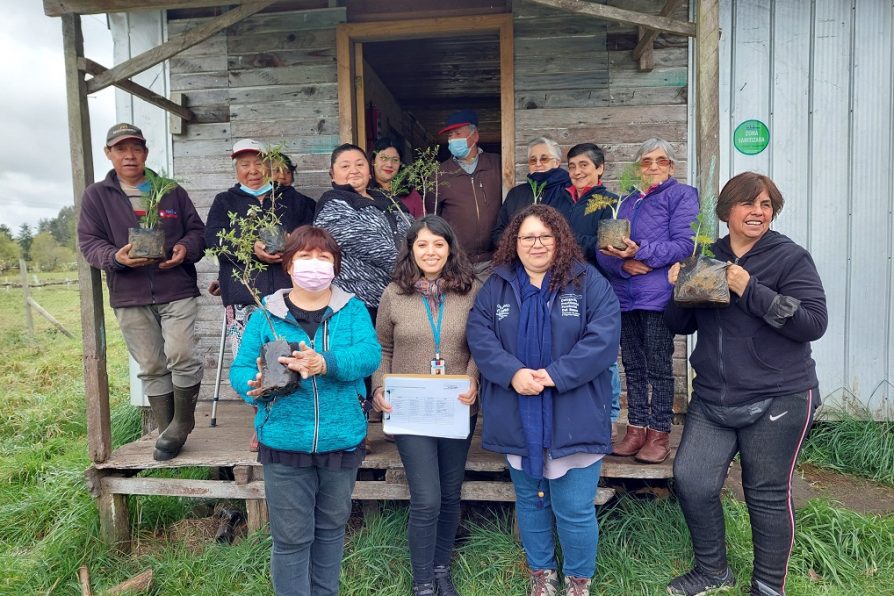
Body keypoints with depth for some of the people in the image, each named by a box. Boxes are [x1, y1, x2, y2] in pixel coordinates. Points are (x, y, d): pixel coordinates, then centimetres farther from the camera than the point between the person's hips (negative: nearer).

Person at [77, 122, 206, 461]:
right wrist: (116, 257, -19)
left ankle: (182, 422, 8)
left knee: (181, 356, -13)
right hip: (129, 297, 1)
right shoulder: (96, 196, 8)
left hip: (178, 292, -1)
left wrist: (185, 249, -11)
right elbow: (89, 242, 2)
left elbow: (197, 230, 12)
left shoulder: (172, 191, 11)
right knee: (151, 367, 7)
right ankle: (166, 429, 20)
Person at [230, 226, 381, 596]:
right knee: (291, 537, 8)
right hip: (284, 444, -1)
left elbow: (370, 354, -16)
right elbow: (240, 369, -1)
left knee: (331, 529, 21)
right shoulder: (266, 315, 0)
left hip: (341, 441, 2)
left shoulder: (352, 309, -1)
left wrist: (327, 363, -35)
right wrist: (257, 386, -24)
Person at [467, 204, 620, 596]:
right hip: (518, 418, 3)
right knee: (530, 501, 19)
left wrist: (555, 376, -21)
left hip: (573, 418, -2)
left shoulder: (589, 282, -3)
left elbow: (603, 338, -13)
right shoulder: (496, 287, 5)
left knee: (575, 509, 5)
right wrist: (513, 373, -20)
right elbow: (479, 337, -4)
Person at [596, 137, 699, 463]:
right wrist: (623, 263, -12)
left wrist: (640, 252, -21)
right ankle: (636, 430, 19)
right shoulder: (627, 202, 19)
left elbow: (684, 245, -10)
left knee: (659, 368, -2)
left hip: (658, 296, -5)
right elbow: (605, 248, 9)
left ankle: (659, 434, 8)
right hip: (625, 296, 6)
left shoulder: (681, 195, 3)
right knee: (633, 367, 10)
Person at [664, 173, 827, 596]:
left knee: (767, 495, 7)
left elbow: (814, 323, -16)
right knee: (691, 481, 0)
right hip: (712, 398, 4)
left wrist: (749, 289, -23)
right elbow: (681, 325, 11)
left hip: (776, 400, -4)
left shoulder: (791, 258, -5)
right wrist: (678, 287, -9)